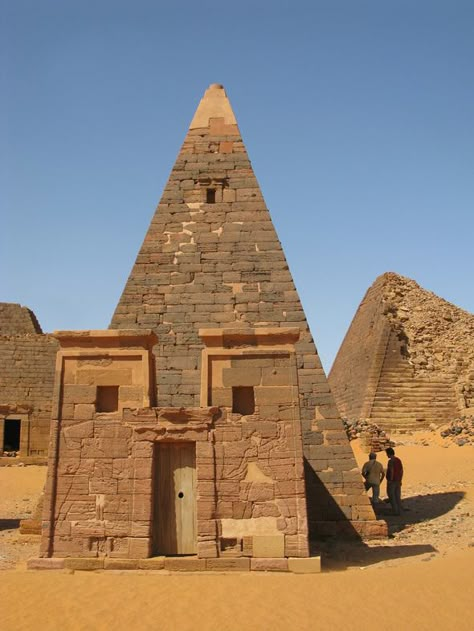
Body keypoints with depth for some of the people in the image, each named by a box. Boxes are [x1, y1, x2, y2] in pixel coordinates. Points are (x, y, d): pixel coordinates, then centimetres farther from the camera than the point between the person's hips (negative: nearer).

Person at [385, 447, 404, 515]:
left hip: (391, 481, -8)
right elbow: (401, 471, 11)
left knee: (391, 496, 1)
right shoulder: (398, 460, 8)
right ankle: (399, 511, 13)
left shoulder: (391, 461, -17)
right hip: (398, 481, 8)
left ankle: (395, 511, -1)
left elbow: (391, 471, -23)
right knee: (398, 497, 11)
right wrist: (400, 480, 16)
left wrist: (390, 480, -17)